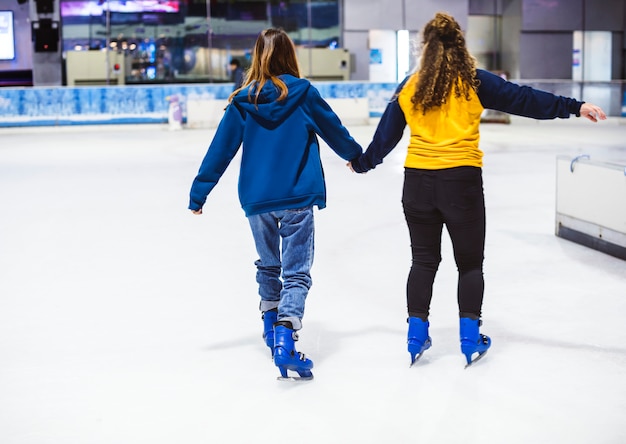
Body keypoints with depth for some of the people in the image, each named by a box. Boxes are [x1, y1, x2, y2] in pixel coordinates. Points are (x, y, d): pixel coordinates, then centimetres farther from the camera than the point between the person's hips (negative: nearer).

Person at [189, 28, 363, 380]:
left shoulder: (243, 100, 0)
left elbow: (221, 150, 1)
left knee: (268, 265, 24)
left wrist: (199, 192, 8)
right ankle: (285, 338, -20)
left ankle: (271, 327, 38)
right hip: (298, 198, -3)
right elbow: (334, 130, 9)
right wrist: (357, 156, 28)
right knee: (296, 272, -1)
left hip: (256, 199, 3)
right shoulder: (303, 93, -4)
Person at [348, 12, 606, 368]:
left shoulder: (409, 87, 5)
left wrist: (362, 163, 28)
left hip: (417, 181, 3)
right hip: (461, 180, -3)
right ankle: (471, 338, 13)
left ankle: (416, 335, 17)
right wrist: (574, 107, -6)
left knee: (424, 260, 15)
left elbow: (386, 135, 12)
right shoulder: (474, 82, -4)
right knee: (470, 262, 12)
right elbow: (522, 99, -8)